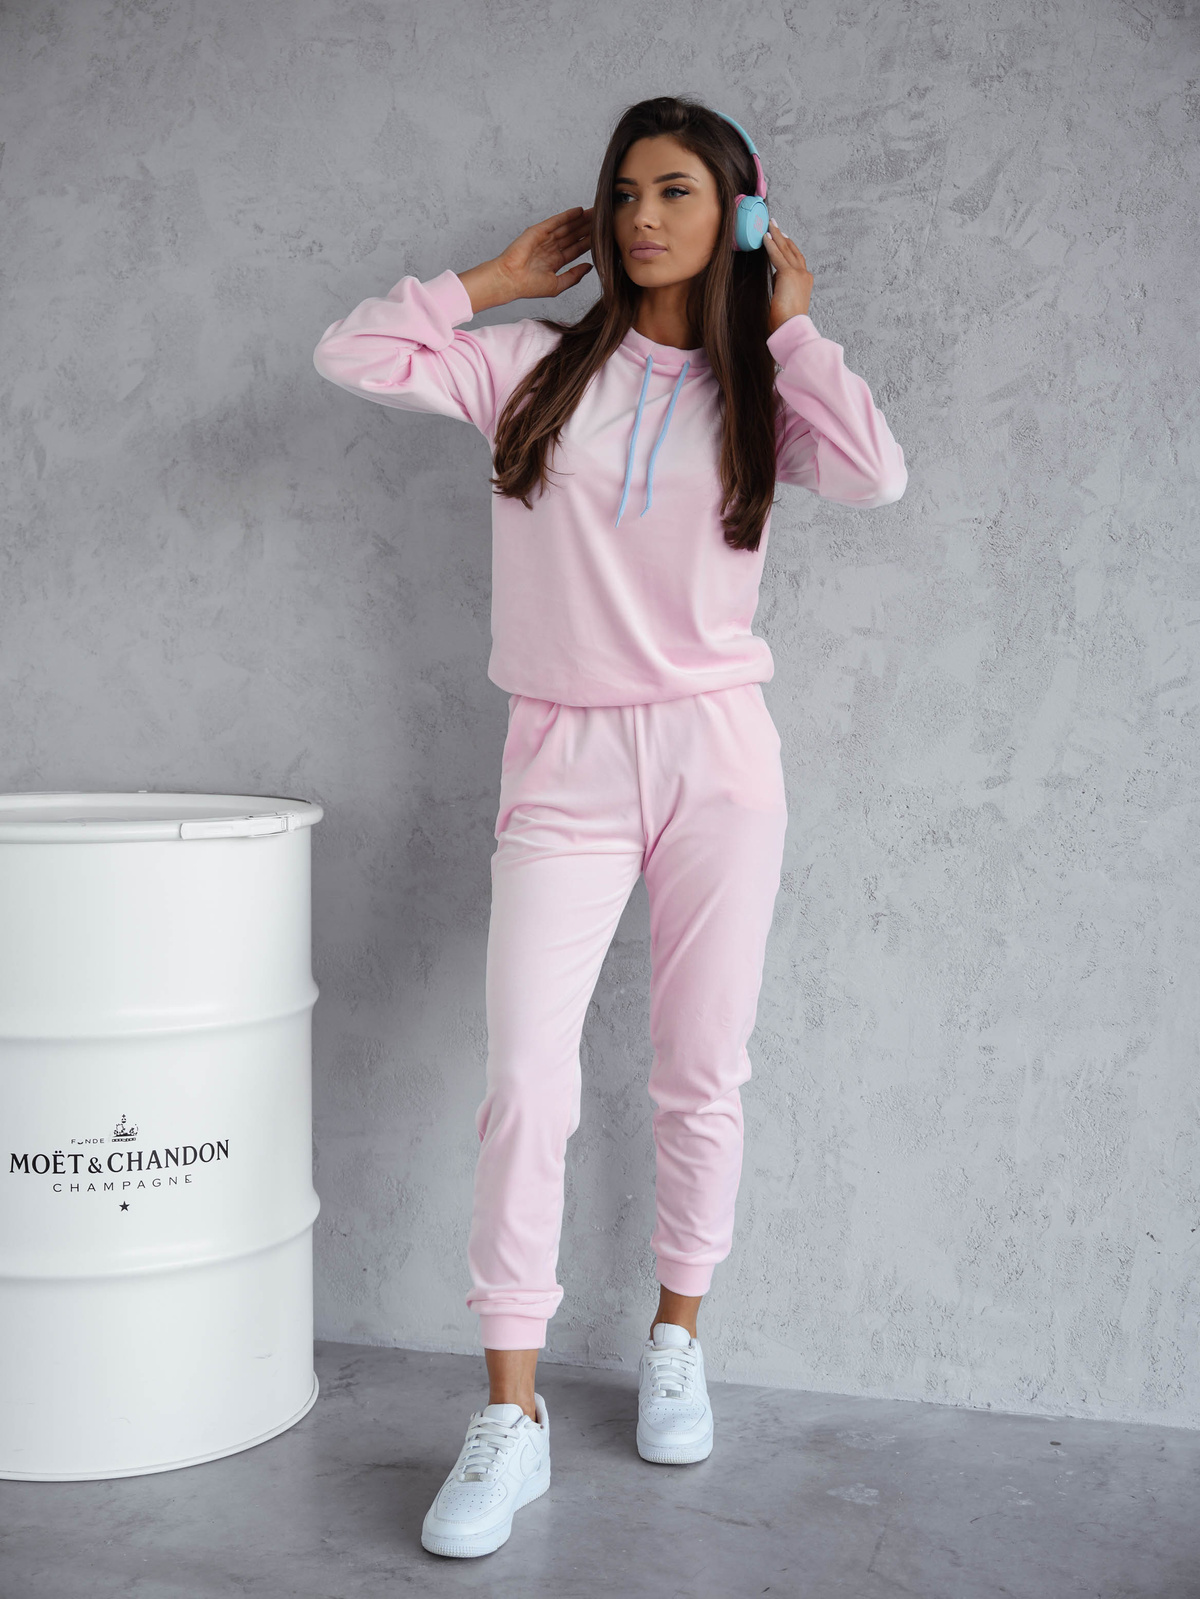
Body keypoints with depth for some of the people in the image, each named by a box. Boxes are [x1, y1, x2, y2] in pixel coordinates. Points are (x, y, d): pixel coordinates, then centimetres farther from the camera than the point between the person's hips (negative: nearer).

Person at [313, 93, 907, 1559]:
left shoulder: (758, 389, 9)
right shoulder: (538, 363, 8)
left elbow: (877, 477, -11)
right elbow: (351, 354, 0)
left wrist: (788, 328, 0)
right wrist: (502, 277, 6)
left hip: (717, 756, 1)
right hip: (563, 767, -1)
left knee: (701, 1079, 8)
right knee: (526, 1084, -9)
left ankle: (676, 1340, 29)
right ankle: (511, 1418, 1)